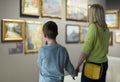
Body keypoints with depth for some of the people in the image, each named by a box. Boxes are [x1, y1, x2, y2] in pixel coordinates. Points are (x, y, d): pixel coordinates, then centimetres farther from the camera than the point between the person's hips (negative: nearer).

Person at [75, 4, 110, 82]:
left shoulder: (93, 26, -15)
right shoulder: (106, 29, 6)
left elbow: (86, 49, -19)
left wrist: (77, 66, -14)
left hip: (92, 64, -7)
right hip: (104, 64, 7)